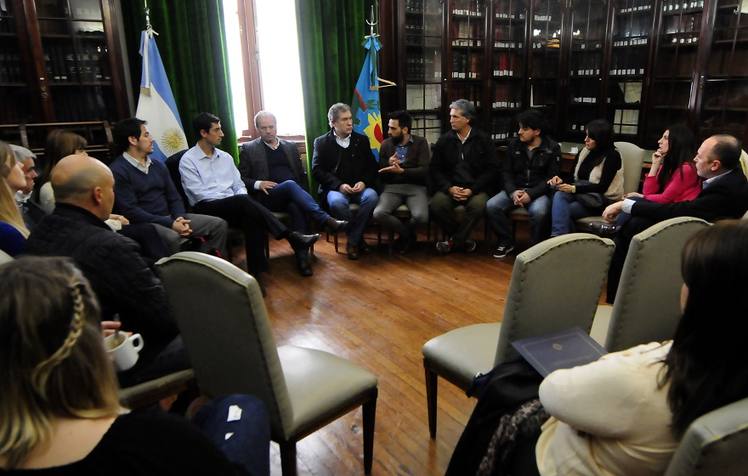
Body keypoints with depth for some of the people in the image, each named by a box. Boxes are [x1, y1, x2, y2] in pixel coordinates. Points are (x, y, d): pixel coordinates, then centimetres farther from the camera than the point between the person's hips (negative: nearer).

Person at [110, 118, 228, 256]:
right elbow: (130, 211, -16)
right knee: (174, 238, -40)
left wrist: (179, 218, -10)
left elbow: (174, 198, 14)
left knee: (219, 225, -7)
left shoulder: (158, 165, 16)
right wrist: (170, 224, -21)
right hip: (144, 224, -7)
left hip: (170, 218, 7)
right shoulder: (117, 171, -7)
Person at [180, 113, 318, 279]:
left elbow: (239, 185, 16)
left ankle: (256, 274, -32)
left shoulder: (225, 157, 18)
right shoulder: (188, 160, 0)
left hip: (235, 206, 5)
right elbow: (199, 194, -9)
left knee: (252, 219, -31)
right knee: (243, 200, -33)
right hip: (206, 208, -5)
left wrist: (242, 204, -9)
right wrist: (241, 201, -15)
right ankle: (292, 238, -34)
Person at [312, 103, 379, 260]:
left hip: (359, 188, 2)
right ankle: (358, 239, -13)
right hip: (335, 188, -2)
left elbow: (372, 167, 12)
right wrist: (339, 185, -16)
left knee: (372, 196, -31)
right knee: (337, 202, -36)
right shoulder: (321, 142, 7)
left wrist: (364, 182, -10)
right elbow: (317, 170, -2)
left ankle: (352, 241, -19)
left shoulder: (362, 140, 14)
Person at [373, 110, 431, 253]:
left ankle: (404, 234, 7)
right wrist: (388, 164, -11)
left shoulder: (420, 143, 4)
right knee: (378, 213, -29)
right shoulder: (386, 144, 11)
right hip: (392, 188, 2)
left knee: (421, 216, -31)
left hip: (416, 188, -2)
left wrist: (402, 171, -20)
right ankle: (408, 234, 0)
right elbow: (380, 174, 10)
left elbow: (424, 171, -8)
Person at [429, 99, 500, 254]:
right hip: (450, 188, 2)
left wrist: (472, 190, -13)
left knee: (478, 205, -34)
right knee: (436, 204, -29)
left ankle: (453, 240, -12)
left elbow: (492, 170, 0)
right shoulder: (444, 140, 8)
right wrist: (449, 188, -11)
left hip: (475, 189, -1)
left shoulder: (483, 140, 3)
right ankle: (462, 239, -6)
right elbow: (434, 169, 6)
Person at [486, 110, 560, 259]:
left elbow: (551, 178, -7)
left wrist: (531, 194, -20)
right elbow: (507, 172, 7)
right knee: (491, 206, -22)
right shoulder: (514, 145, 8)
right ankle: (507, 241, -1)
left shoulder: (552, 148, -2)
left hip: (539, 192, -4)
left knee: (538, 212, -36)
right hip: (515, 189, 4)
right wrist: (512, 192, -13)